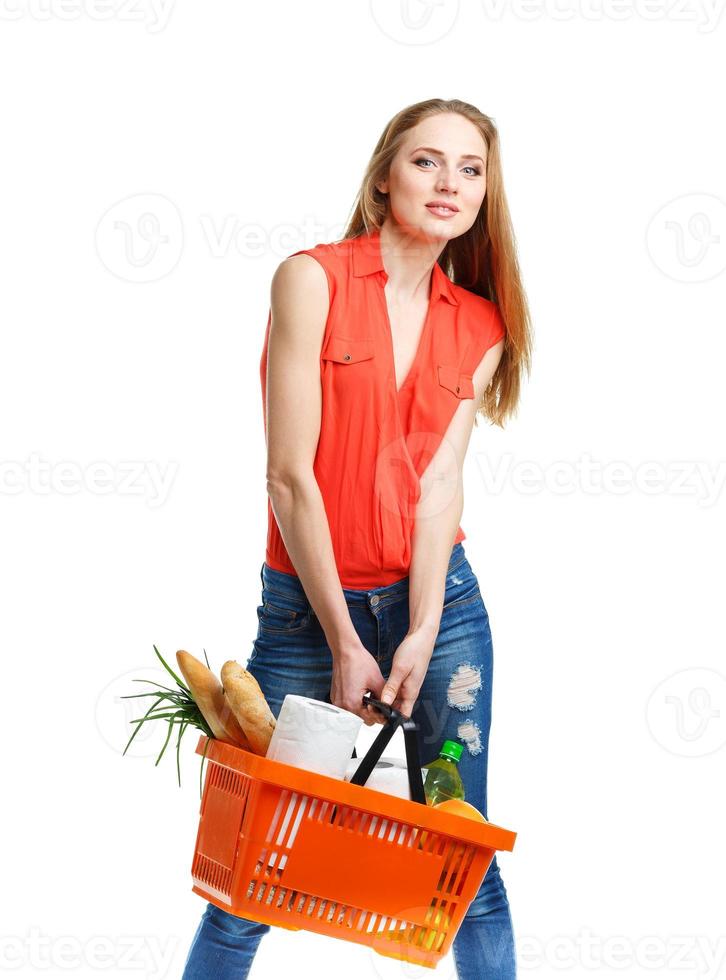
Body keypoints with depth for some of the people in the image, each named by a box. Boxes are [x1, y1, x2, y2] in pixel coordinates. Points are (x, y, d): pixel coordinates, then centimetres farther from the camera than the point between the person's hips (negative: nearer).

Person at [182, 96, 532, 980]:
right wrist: (344, 644, -12)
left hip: (437, 599, 3)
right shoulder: (312, 278, -6)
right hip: (305, 603, -3)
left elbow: (440, 482, -2)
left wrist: (422, 635, -15)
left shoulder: (482, 327, 7)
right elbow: (291, 473, -11)